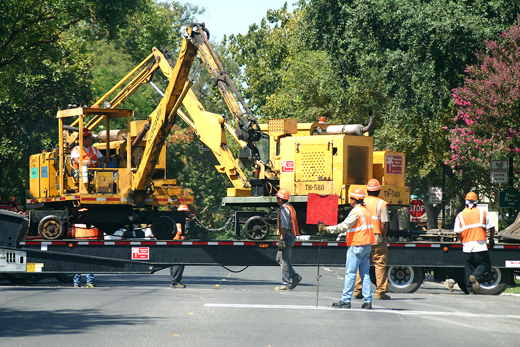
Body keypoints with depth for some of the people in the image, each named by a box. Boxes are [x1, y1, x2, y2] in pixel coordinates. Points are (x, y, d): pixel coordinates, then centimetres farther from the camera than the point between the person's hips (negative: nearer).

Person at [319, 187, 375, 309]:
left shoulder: (356, 212, -14)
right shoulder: (366, 211, 14)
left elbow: (343, 226, -20)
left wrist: (326, 229, -17)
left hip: (356, 246, -9)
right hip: (367, 245, 9)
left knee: (350, 273, -5)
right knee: (365, 274, 8)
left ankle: (345, 300, -5)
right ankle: (367, 301, 5)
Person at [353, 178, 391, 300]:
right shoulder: (381, 204, -5)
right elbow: (384, 223, -11)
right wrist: (384, 237, -3)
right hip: (377, 238, -3)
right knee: (380, 264, 2)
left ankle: (357, 290, 7)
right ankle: (380, 292, 1)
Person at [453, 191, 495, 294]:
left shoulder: (460, 215, 6)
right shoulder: (482, 213, 4)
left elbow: (458, 232, 2)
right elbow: (491, 227, 3)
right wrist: (491, 240, 17)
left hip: (467, 246, 2)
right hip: (480, 246, -2)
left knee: (469, 268, 10)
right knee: (485, 264, 4)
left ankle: (470, 288, 4)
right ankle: (476, 276, -24)